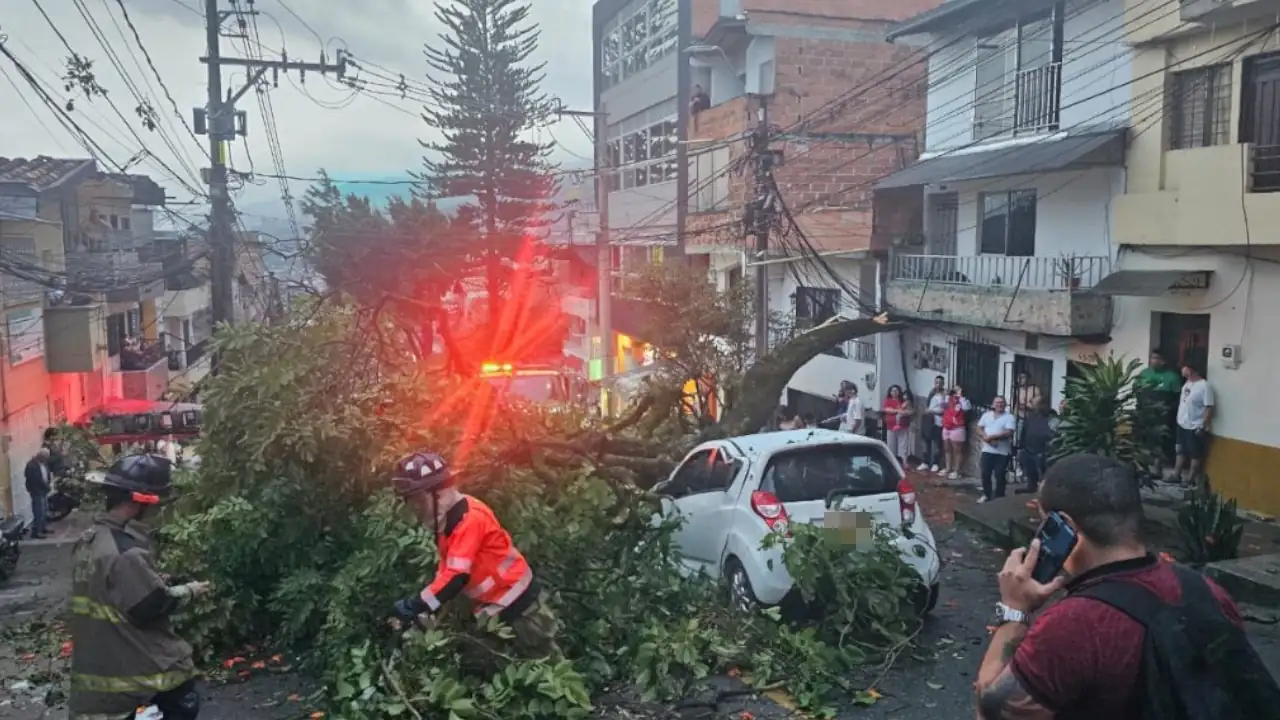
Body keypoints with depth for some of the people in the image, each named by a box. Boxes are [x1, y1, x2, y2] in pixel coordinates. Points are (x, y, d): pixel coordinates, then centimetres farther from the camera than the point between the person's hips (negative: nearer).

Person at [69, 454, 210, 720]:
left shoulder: (88, 541, 6)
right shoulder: (126, 551, -24)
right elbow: (152, 606, -20)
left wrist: (155, 580, 11)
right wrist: (188, 590, -5)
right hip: (135, 666, -8)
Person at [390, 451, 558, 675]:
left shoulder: (470, 518, -27)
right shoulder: (446, 521, 5)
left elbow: (457, 576, -31)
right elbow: (445, 571, 7)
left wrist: (414, 605, -30)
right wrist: (424, 606, -5)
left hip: (518, 599, -9)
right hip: (491, 606, 9)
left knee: (544, 662, 6)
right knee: (476, 664, 13)